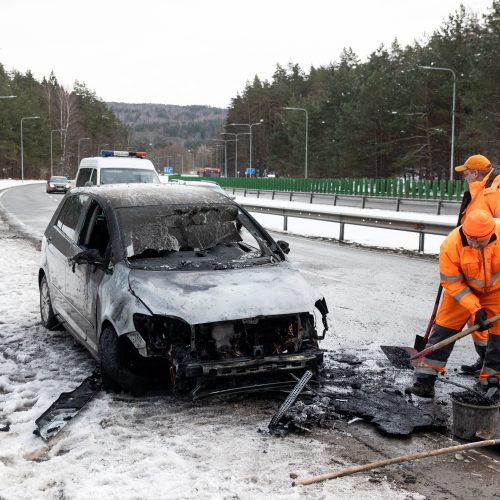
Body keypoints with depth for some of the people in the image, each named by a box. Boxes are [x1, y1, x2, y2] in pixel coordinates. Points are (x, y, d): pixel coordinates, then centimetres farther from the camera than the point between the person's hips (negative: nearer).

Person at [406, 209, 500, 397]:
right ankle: (425, 380, 1)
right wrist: (475, 308, -25)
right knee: (443, 329, -5)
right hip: (463, 288, -1)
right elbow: (452, 283, -20)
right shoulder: (450, 246, -31)